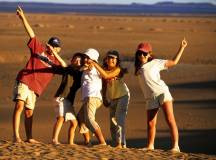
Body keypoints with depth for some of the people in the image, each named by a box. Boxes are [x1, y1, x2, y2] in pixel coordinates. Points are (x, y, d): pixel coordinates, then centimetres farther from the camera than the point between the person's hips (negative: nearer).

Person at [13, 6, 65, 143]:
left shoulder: (55, 60, 16)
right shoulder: (39, 48, 10)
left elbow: (65, 67, -4)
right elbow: (31, 33, 6)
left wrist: (55, 54, -13)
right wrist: (23, 17, 1)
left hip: (35, 88, 4)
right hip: (24, 81, -4)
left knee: (29, 112, 10)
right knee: (19, 106, -16)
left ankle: (29, 137, 17)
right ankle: (16, 136, -22)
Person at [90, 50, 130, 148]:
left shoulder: (118, 69, -18)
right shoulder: (105, 70, 1)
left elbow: (106, 76, -33)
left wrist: (95, 65, -34)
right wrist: (104, 98, 9)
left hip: (123, 96, -7)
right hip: (112, 98, 7)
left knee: (119, 119, -17)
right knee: (112, 122, 7)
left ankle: (121, 144, -22)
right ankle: (116, 144, 13)